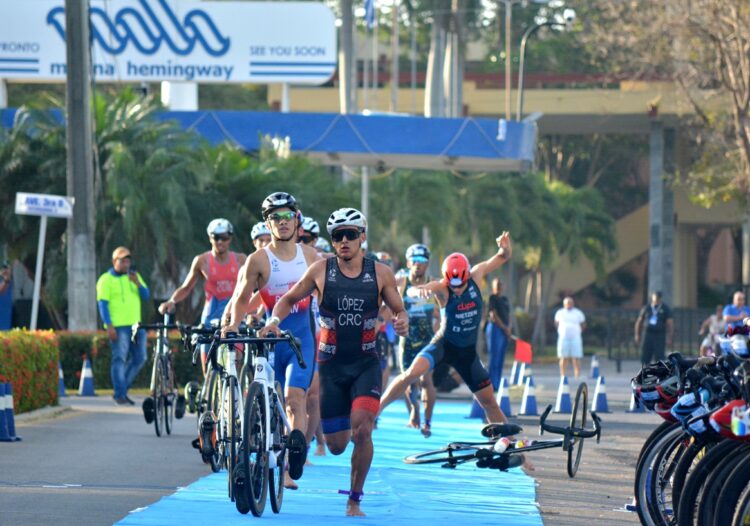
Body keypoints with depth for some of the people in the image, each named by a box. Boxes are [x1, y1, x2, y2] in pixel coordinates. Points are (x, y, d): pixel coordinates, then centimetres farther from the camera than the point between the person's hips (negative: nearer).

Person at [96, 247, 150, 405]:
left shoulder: (134, 276, 17)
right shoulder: (106, 280, 1)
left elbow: (146, 296, 11)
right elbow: (102, 304, -5)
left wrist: (137, 283, -10)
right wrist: (109, 326, -15)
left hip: (136, 325, 6)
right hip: (118, 327, -6)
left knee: (140, 358, 4)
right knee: (120, 359, -11)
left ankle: (121, 389, 16)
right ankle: (120, 395, -9)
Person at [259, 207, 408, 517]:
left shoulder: (380, 273, -2)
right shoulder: (321, 271, -3)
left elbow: (398, 310, 8)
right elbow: (289, 298, 8)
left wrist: (402, 322, -15)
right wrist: (275, 320, -11)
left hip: (366, 363, -1)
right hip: (331, 364, 1)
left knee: (361, 431, -22)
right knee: (336, 446, 3)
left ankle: (354, 500, -5)